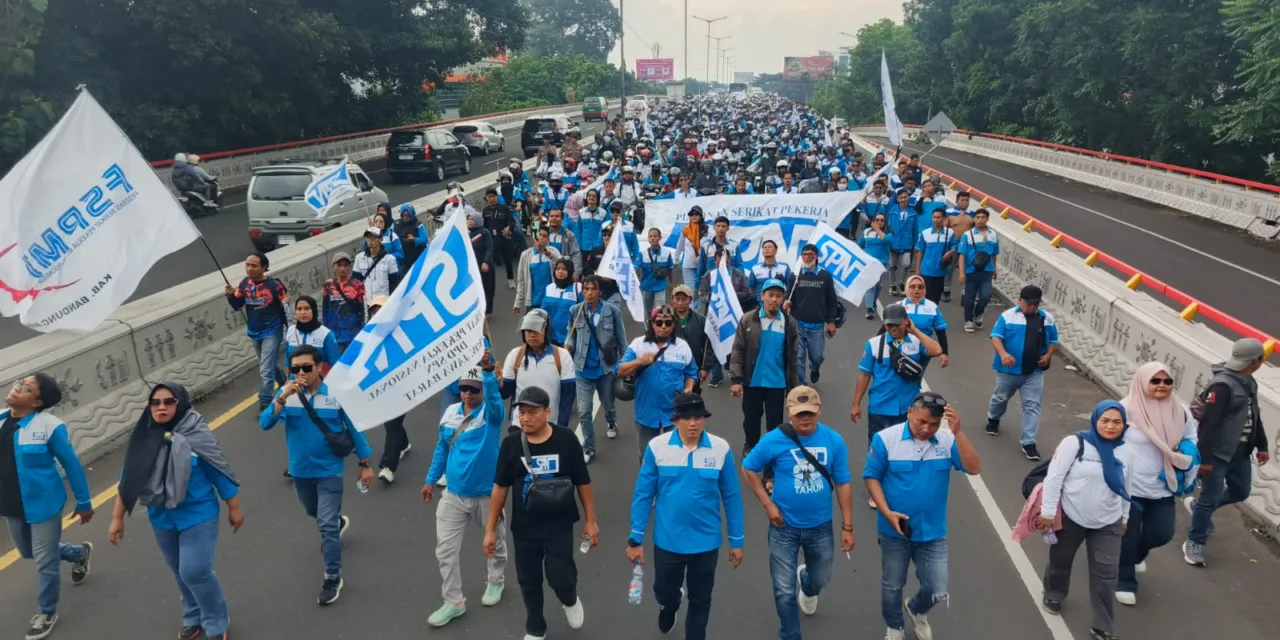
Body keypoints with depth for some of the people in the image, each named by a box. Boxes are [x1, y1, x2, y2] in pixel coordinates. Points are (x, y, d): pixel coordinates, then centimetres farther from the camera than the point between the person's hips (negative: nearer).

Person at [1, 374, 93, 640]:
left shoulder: (49, 426, -21)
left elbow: (72, 465, -12)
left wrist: (83, 502, -6)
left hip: (42, 504, -6)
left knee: (45, 561, 7)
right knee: (28, 552, 25)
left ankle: (46, 613, 29)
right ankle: (80, 553, 51)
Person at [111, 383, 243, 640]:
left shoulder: (195, 435, -16)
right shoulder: (143, 438, -4)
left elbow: (220, 472, -9)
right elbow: (129, 480, 6)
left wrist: (234, 508, -4)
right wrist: (117, 517, 9)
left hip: (197, 515, -5)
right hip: (162, 518, 5)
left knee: (195, 572, -8)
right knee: (180, 572, 17)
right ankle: (194, 619, 39)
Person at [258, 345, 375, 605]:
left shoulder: (337, 393, -17)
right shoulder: (287, 393, -11)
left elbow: (354, 429, -7)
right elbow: (265, 424, -21)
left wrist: (364, 464, -2)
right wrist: (283, 397, -36)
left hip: (329, 470, -4)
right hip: (300, 470, 4)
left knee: (326, 525, -4)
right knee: (314, 513, 28)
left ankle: (333, 578, 9)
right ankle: (338, 522, 60)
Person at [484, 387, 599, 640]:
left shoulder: (566, 440, -13)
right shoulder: (510, 444, -9)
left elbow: (583, 483, -4)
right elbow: (500, 488, 0)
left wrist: (590, 520, 0)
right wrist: (490, 529, 1)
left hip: (559, 526, -2)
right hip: (524, 528, 2)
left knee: (560, 578, -2)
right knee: (528, 582, 14)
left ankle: (570, 600, 35)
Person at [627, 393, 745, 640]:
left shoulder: (721, 449, -12)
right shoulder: (657, 447, -13)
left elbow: (731, 497, -3)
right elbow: (643, 495, -6)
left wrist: (736, 540, 2)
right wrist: (635, 539, -4)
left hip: (706, 541, 0)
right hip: (667, 540, 0)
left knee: (700, 601, 16)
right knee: (664, 593, 20)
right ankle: (669, 606, 57)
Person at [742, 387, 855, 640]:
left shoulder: (834, 440, -11)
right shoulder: (774, 440, -17)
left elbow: (843, 484, -4)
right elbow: (749, 469, -4)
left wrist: (847, 527, -2)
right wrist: (768, 504, -10)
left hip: (820, 526, 2)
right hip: (784, 526, -2)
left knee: (821, 577, 24)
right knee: (784, 590, 6)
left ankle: (807, 586, 61)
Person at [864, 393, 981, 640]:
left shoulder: (947, 440, -9)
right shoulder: (885, 439, -16)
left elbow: (974, 468, -20)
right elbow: (871, 477, -10)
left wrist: (958, 433, -31)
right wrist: (887, 512, -20)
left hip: (933, 532, 2)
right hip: (895, 530, -2)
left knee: (937, 591, 10)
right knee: (892, 586, 17)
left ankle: (916, 611, 45)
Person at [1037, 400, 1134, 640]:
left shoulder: (1126, 452, -1)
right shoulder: (1075, 443, -17)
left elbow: (1126, 489, 12)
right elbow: (1054, 477, -16)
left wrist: (1124, 518, 19)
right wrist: (1047, 513, -15)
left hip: (1107, 524, 3)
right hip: (1070, 518, -3)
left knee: (1106, 575, 2)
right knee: (1060, 560, 18)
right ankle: (1053, 595, 47)